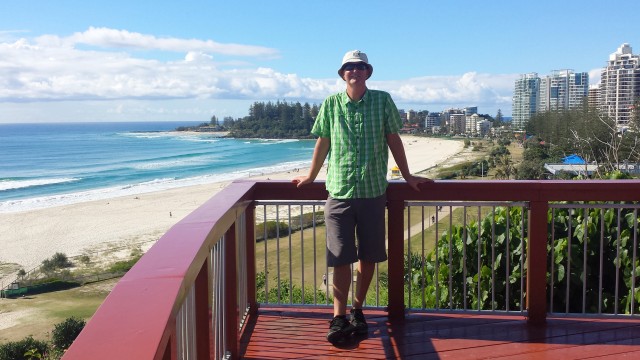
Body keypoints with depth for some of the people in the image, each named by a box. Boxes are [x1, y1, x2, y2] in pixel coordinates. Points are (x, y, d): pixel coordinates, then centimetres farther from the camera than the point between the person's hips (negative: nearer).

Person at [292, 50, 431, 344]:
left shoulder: (382, 101, 3)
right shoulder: (331, 104, 3)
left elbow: (393, 140, 8)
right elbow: (323, 142, 11)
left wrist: (407, 176, 12)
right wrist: (310, 177, 18)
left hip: (373, 191, 1)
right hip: (339, 191, -1)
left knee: (369, 256, 8)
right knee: (341, 258, -1)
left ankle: (357, 310, 25)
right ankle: (339, 318, 6)